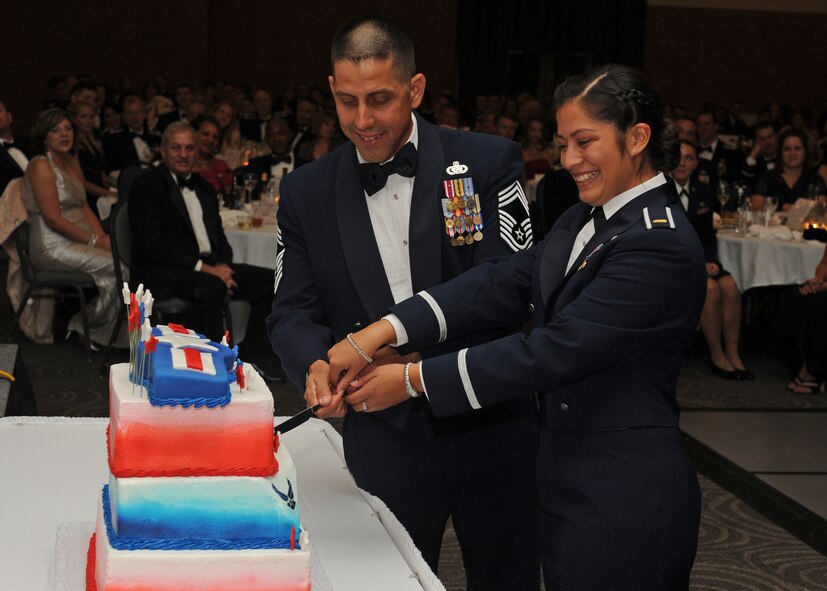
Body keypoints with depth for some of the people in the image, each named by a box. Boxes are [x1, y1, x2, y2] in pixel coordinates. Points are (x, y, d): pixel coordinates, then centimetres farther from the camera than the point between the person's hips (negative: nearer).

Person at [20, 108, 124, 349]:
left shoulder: (72, 162, 16)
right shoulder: (41, 166, -10)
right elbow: (53, 219, -16)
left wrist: (104, 237, -4)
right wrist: (96, 241, -17)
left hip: (78, 240, 8)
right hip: (53, 246, -8)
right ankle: (90, 328, -3)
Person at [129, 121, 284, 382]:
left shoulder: (204, 189, 19)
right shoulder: (146, 185, -5)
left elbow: (218, 237, 18)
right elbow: (151, 245, -15)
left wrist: (222, 266, -6)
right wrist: (203, 267, -20)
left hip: (209, 267, 8)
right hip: (161, 272, -8)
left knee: (269, 280, -7)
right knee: (211, 287, -37)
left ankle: (253, 352, 3)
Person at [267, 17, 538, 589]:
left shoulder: (488, 163, -8)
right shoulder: (306, 191, 1)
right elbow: (293, 311, 0)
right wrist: (316, 364, -23)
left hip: (490, 428, -1)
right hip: (382, 439, 2)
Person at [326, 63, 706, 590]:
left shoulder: (660, 248, -20)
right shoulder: (587, 221, 10)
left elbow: (552, 351, -22)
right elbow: (505, 283, 0)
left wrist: (413, 379, -18)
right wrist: (377, 335, -13)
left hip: (624, 506, -8)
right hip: (571, 487, 8)